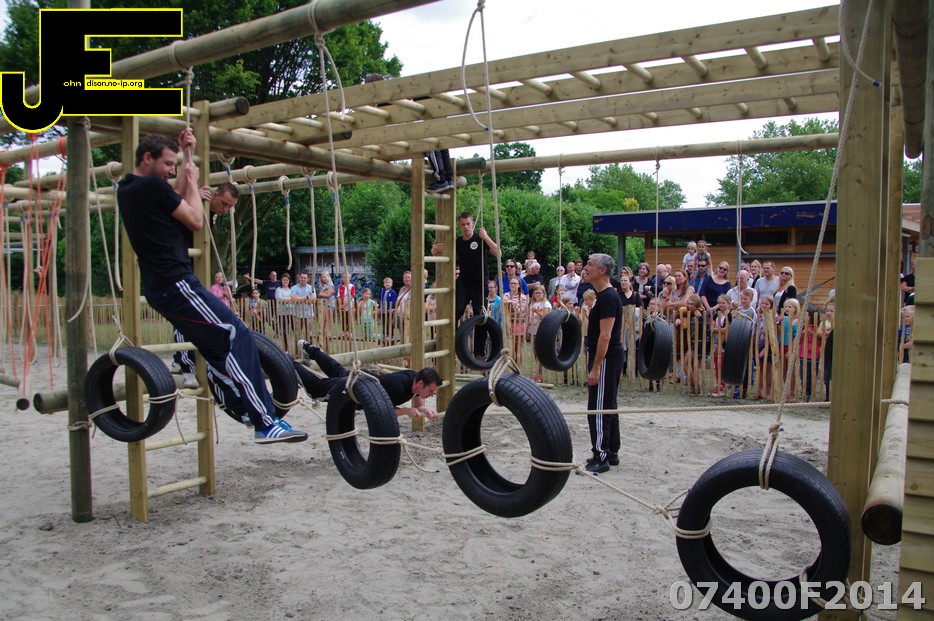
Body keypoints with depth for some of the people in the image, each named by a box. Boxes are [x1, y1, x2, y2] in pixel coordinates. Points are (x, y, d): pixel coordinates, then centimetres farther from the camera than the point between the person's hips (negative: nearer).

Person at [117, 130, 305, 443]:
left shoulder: (128, 190, 17)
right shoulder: (152, 185, -13)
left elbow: (176, 198, 29)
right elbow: (195, 220, -8)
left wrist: (187, 154, 27)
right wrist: (192, 178, 5)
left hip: (160, 288, 11)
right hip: (177, 284, -11)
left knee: (217, 348, 13)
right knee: (238, 338, -11)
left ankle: (247, 412, 16)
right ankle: (267, 423, -13)